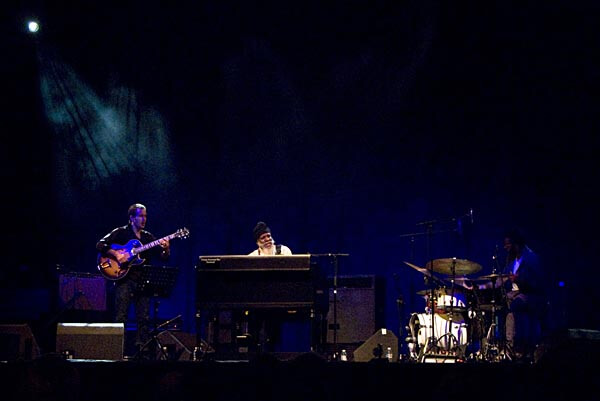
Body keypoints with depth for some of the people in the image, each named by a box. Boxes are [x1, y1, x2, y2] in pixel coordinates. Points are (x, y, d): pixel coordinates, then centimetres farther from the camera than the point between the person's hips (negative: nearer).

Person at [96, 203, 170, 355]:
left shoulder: (148, 237, 17)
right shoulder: (121, 232, 3)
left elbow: (163, 257, 11)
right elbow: (100, 245, -6)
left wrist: (166, 249, -10)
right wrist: (116, 254, -17)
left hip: (142, 280, 5)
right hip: (124, 279, -5)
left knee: (144, 318, 2)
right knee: (120, 318, -8)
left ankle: (142, 348, 7)